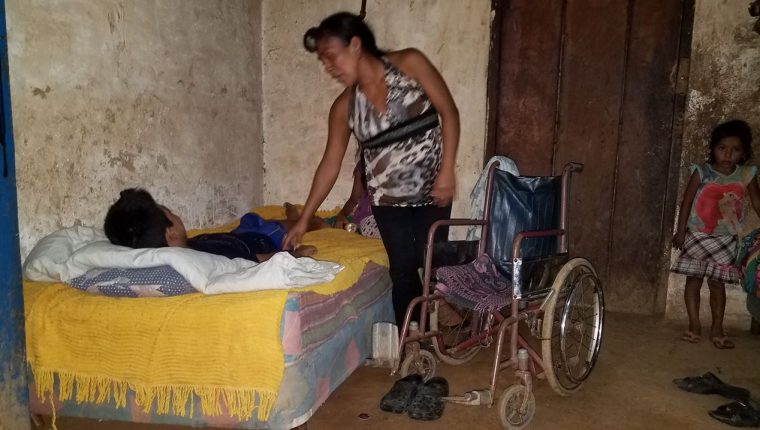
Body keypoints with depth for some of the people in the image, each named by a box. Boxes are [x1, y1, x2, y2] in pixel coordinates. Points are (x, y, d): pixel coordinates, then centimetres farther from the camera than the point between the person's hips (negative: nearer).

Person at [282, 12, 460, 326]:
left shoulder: (409, 63, -10)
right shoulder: (344, 107, -4)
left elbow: (449, 112, -8)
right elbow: (330, 164, 1)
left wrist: (447, 171, -16)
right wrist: (304, 219, 1)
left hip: (432, 194, -1)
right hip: (388, 201, 1)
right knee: (403, 271, 3)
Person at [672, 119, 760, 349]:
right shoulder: (702, 172, -8)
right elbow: (687, 201, -4)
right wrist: (680, 231, -5)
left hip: (725, 240, 1)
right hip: (697, 236, -1)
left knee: (717, 283, 6)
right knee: (694, 280, 3)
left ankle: (717, 329, 14)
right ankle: (694, 326, 12)